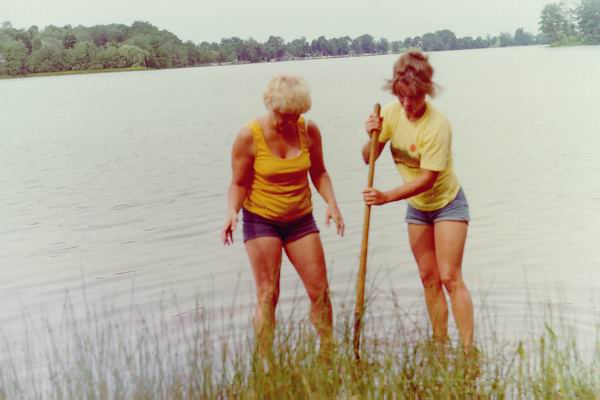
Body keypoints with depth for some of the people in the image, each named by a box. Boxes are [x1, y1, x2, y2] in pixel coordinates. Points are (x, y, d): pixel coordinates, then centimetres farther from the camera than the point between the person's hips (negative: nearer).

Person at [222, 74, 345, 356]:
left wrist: (331, 203, -11)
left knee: (319, 290, 4)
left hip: (301, 219, 3)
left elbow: (319, 173, 5)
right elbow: (238, 183, -8)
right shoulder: (249, 136, -15)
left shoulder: (309, 131, -6)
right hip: (261, 219, -3)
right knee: (267, 294, -5)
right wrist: (232, 212, -26)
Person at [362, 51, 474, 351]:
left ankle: (468, 350, -6)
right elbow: (369, 159, -6)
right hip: (417, 206, 6)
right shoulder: (392, 112, -10)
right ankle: (439, 345, 18)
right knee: (428, 278, 9)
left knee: (450, 277, -10)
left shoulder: (437, 126, -28)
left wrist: (386, 197, -35)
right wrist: (372, 137, -26)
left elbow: (427, 178, -28)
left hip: (447, 203, -6)